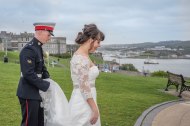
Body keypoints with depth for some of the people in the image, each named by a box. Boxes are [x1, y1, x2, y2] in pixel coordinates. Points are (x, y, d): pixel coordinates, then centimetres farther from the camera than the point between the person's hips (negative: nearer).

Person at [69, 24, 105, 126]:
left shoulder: (81, 55, 10)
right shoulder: (82, 58, -19)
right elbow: (84, 87, -22)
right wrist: (95, 109, -17)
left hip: (83, 101, 9)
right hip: (84, 103, -9)